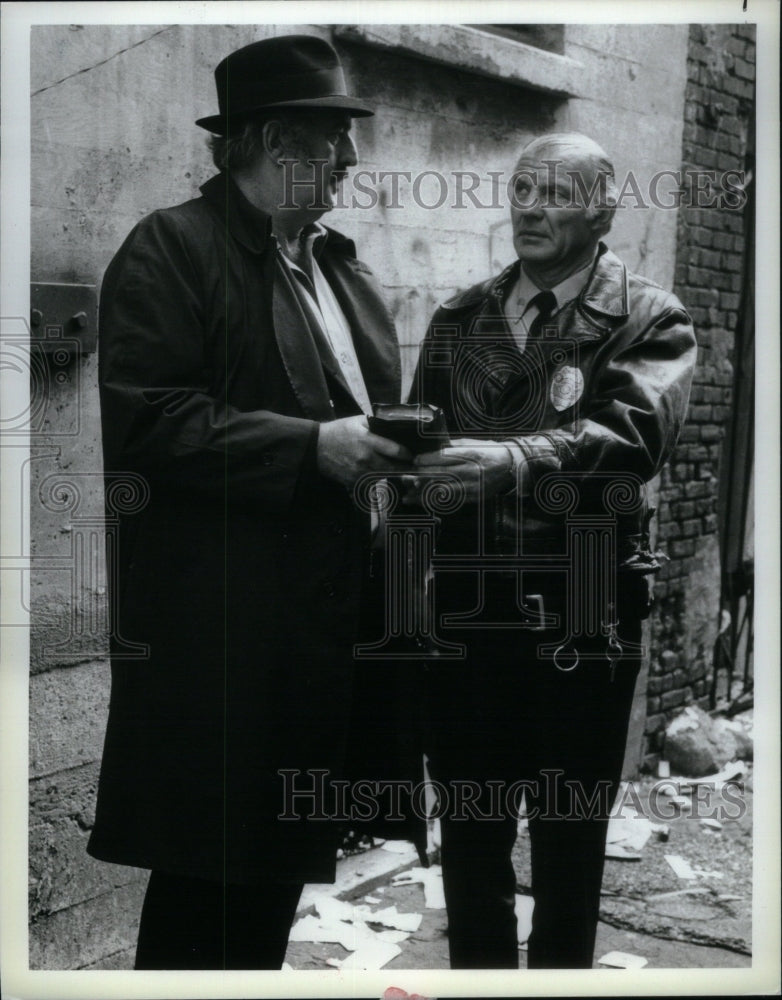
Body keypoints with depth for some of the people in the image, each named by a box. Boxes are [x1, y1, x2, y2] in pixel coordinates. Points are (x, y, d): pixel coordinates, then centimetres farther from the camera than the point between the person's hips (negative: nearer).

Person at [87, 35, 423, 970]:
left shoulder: (341, 264, 18)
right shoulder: (173, 246, -6)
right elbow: (144, 419, -16)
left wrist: (392, 446, 6)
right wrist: (311, 446, -19)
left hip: (330, 610, 7)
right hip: (218, 630, -7)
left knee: (280, 862, 16)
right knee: (205, 868, 3)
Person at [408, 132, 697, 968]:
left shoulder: (651, 323, 0)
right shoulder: (458, 321, 13)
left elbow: (634, 432, -18)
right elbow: (424, 445, 11)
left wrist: (511, 462, -33)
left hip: (581, 626, -3)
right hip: (464, 618, 3)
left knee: (569, 846, 9)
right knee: (469, 838, 11)